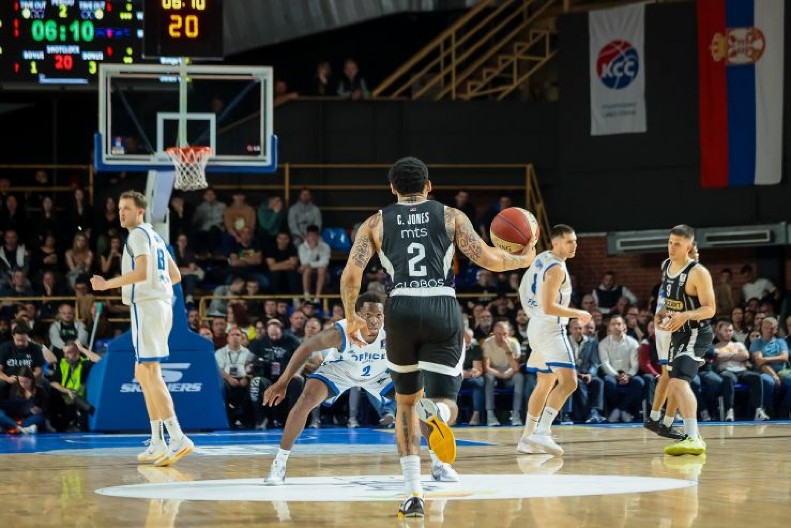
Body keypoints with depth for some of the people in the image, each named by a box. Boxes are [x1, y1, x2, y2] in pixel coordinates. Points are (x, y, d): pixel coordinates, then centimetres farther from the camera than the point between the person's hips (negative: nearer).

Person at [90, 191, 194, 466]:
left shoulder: (138, 235, -9)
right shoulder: (155, 236, 20)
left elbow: (141, 272, -23)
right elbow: (175, 276, 24)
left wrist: (108, 284, -17)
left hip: (146, 306, -10)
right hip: (161, 304, 10)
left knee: (149, 373, -14)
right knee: (144, 373, 15)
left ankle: (178, 439, -23)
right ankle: (157, 444, 16)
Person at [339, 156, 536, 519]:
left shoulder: (375, 223, 14)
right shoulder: (450, 216, 12)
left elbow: (351, 275, 4)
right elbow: (487, 259, 5)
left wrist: (351, 318, 18)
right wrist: (522, 260, 24)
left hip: (401, 310, 1)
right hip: (443, 311, -1)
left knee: (407, 401, 21)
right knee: (446, 404, 5)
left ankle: (414, 493, 12)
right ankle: (435, 414, -36)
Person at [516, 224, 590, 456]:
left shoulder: (540, 259, 11)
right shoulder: (556, 268, -18)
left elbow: (524, 289, 23)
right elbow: (549, 307, -24)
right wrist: (578, 314, -14)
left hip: (536, 326, 10)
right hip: (551, 330, -10)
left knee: (545, 384, 20)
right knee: (568, 381, -21)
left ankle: (528, 437, 24)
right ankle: (541, 433, -32)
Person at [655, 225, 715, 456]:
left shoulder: (698, 273, -18)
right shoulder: (666, 266, 7)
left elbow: (710, 309, -18)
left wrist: (685, 315, -35)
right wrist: (663, 313, 3)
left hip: (695, 334, -10)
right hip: (678, 334, 10)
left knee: (679, 381, -26)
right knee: (673, 386, 17)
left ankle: (693, 439, -34)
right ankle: (692, 433, 31)